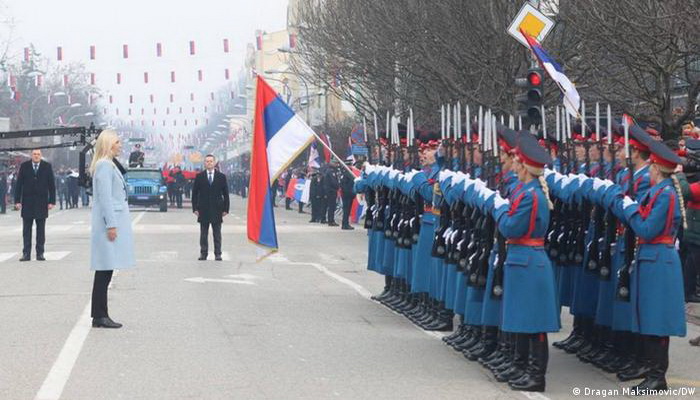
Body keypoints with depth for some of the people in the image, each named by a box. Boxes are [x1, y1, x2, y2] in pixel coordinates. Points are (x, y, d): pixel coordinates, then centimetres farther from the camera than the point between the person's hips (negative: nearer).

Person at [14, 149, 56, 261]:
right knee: (26, 230, 2)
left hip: (41, 203, 0)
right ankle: (26, 253, 4)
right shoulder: (24, 166, 3)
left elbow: (52, 185, 3)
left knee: (41, 230, 3)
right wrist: (17, 200, -3)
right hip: (27, 203, 0)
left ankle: (40, 253, 8)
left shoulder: (47, 167, 2)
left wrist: (52, 201, -3)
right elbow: (19, 184, 3)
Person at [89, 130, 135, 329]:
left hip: (113, 221, 10)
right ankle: (100, 316, -6)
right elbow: (105, 197, -18)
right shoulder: (104, 165, -12)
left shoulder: (110, 165, 19)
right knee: (105, 271, -8)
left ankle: (100, 315, 10)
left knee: (105, 271, 9)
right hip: (109, 222, -10)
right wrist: (111, 224, -20)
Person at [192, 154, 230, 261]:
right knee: (203, 234, 5)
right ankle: (203, 253, 10)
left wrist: (225, 209, 0)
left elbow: (225, 194, 6)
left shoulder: (221, 177, 4)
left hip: (216, 210, 0)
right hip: (203, 210, 0)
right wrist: (195, 208, -3)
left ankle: (217, 254, 6)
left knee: (217, 234, 2)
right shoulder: (199, 176, 4)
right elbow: (194, 193, 5)